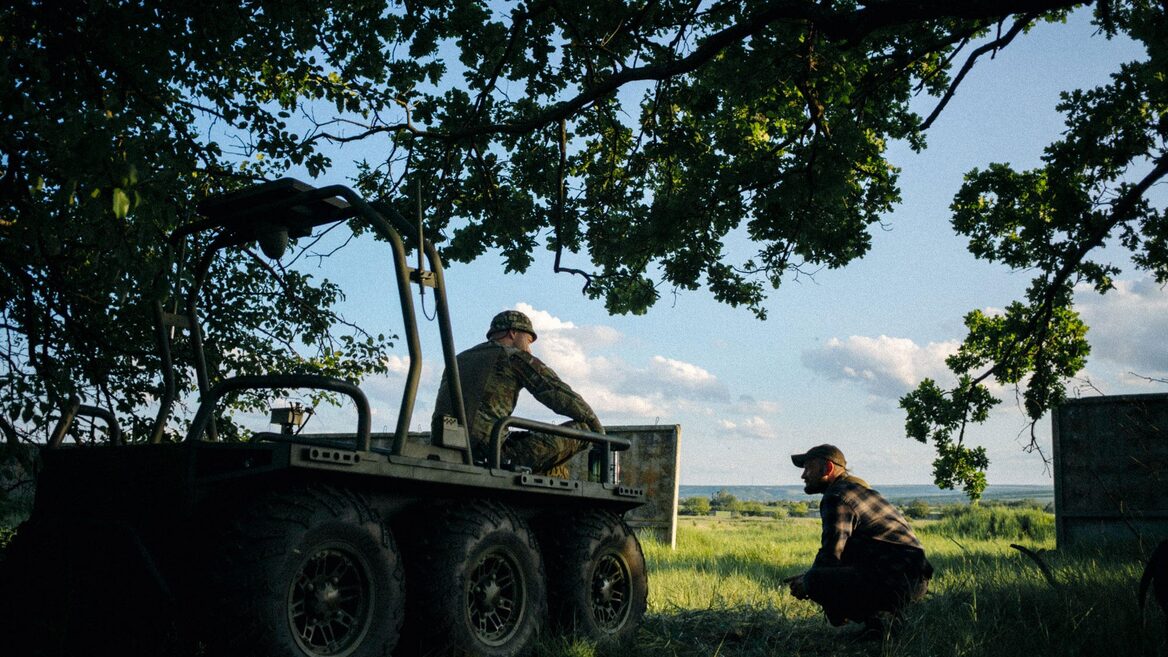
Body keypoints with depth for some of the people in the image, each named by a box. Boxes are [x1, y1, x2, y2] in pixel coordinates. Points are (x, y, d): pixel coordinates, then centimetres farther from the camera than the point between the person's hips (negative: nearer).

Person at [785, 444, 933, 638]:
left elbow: (831, 555, -15)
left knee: (813, 580, -21)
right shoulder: (859, 491, 23)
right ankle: (885, 614, 11)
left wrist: (806, 583, 2)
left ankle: (877, 619, -10)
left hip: (896, 579, -11)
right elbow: (841, 552, 28)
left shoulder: (837, 497, -10)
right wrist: (808, 575, 20)